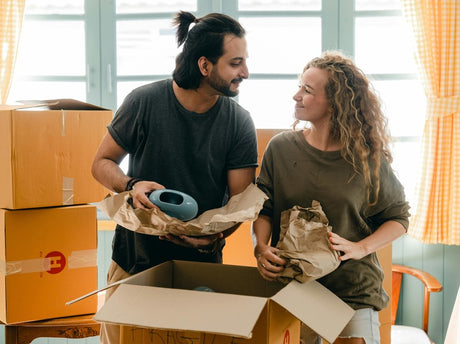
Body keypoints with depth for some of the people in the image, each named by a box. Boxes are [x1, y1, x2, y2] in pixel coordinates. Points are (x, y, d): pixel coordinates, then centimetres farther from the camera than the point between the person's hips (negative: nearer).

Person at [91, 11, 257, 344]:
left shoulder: (239, 123, -8)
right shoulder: (145, 102, -12)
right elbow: (102, 163, -2)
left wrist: (213, 236, -28)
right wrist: (132, 185, -23)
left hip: (201, 264, 1)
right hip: (136, 257, 0)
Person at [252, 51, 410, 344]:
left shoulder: (367, 158, -6)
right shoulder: (281, 147, -1)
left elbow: (398, 217, 3)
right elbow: (263, 209, 5)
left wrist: (360, 248, -12)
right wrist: (261, 248, -14)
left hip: (353, 290, -1)